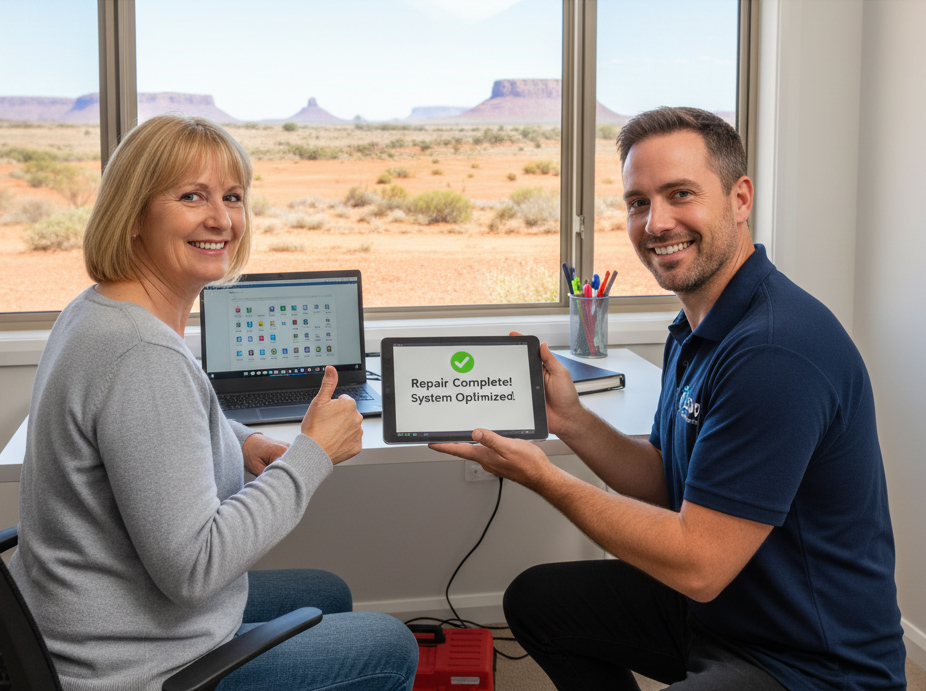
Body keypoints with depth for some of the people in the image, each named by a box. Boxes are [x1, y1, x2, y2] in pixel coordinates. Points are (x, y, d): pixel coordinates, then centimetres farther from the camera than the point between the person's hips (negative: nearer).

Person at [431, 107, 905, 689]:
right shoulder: (698, 327, 5)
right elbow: (666, 486, 10)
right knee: (536, 598, 18)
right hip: (715, 605, 10)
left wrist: (544, 478, -20)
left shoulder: (775, 350, -29)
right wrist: (571, 420, -5)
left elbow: (697, 564, -27)